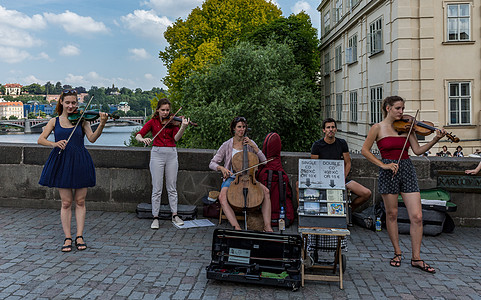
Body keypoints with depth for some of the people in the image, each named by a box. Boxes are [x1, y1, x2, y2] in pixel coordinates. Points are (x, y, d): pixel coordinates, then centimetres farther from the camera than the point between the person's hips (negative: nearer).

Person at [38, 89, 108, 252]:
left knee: (80, 201, 5)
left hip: (80, 162, 0)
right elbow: (41, 139, 2)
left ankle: (79, 237, 14)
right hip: (61, 162, 0)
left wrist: (102, 124, -26)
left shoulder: (82, 120, 4)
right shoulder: (54, 121, 7)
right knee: (66, 202, 3)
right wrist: (54, 143, -18)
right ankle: (67, 238, 12)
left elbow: (92, 138, -10)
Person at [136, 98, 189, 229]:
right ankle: (155, 217, 7)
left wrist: (183, 127, -27)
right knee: (157, 188, -1)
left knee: (172, 187, 7)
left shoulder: (173, 121, 6)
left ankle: (174, 215, 16)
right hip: (157, 154, -1)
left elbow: (176, 138, -10)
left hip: (171, 154, 1)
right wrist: (143, 139, -24)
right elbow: (138, 135, -1)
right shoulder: (153, 122, 5)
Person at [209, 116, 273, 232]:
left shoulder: (250, 143, 8)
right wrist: (222, 168, -19)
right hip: (231, 178, -1)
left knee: (266, 191, -25)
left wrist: (254, 147, -9)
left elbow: (263, 160, 1)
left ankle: (267, 226, -23)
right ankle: (236, 227, -37)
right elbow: (212, 164, 2)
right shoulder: (227, 145, 2)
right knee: (222, 197, -33)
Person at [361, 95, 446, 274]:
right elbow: (365, 150, -2)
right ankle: (397, 252, 24)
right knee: (392, 214, 6)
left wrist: (435, 140, -10)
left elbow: (418, 151, 4)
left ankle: (416, 258, 8)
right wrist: (383, 165, -10)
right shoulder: (378, 128, 0)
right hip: (388, 173, -3)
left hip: (407, 171, 3)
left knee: (417, 216, -3)